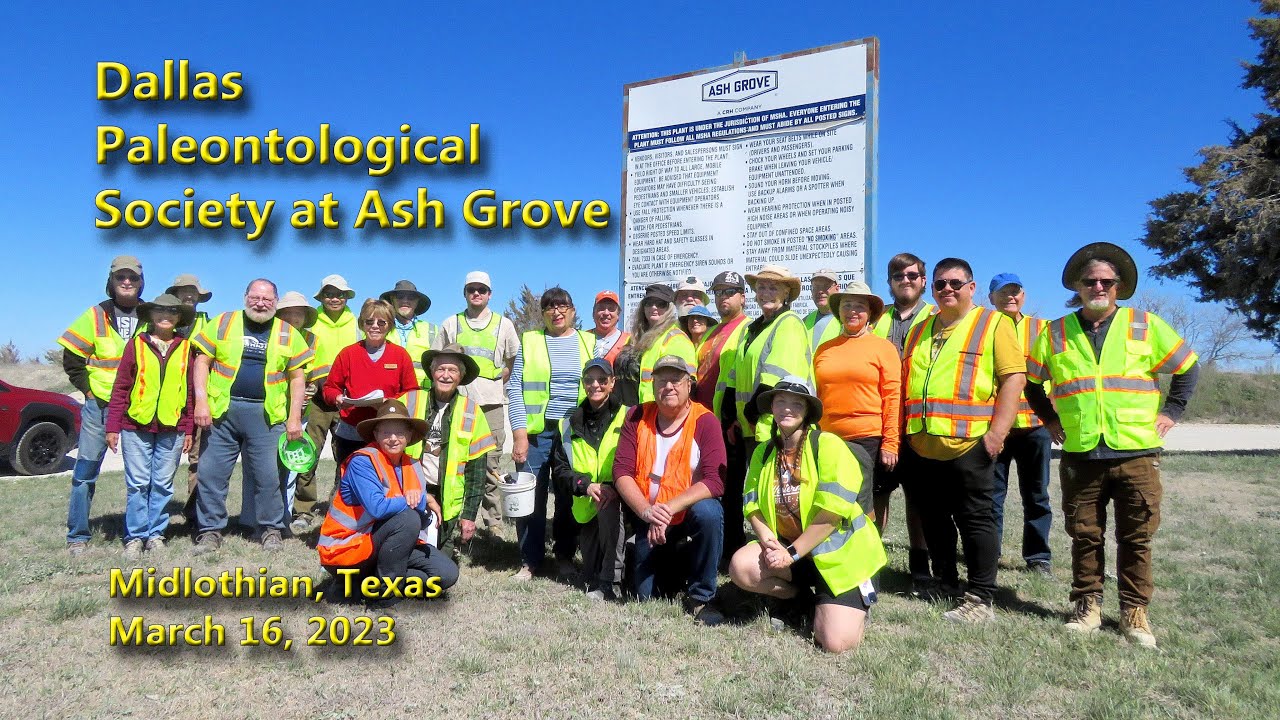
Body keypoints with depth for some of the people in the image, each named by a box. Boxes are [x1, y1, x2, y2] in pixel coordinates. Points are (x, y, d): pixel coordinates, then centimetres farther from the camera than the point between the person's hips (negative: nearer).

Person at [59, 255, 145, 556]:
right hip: (99, 405, -1)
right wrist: (88, 389, 0)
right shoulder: (96, 316, 1)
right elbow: (71, 358, 6)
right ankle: (77, 536, 12)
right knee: (86, 471, 2)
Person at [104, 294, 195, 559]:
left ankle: (156, 535, 17)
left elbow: (190, 392, 9)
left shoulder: (185, 348, 7)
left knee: (163, 485, 6)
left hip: (172, 429, 1)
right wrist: (112, 426, 0)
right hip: (136, 427, -1)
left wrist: (188, 430, 6)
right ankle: (135, 537, 11)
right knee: (137, 484, 2)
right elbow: (120, 388, 4)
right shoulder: (136, 344, 4)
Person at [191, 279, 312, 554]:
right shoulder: (223, 323, 7)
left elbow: (297, 377, 7)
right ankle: (210, 531, 16)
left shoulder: (288, 334, 8)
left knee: (268, 475, 2)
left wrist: (295, 417, 0)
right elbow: (201, 362, 5)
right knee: (211, 472, 3)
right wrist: (201, 401, -6)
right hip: (222, 410, 1)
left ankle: (271, 529, 17)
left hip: (267, 415, 0)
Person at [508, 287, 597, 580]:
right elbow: (515, 389, 0)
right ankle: (529, 560, 13)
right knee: (530, 496, 0)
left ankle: (565, 555, 23)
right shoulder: (529, 341, 6)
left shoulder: (589, 343, 10)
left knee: (569, 496, 7)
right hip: (536, 432, -1)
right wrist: (519, 432, -9)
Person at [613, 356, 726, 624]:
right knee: (646, 596, -1)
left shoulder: (705, 421, -14)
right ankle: (674, 560, 33)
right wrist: (646, 510, -28)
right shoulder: (637, 417, -6)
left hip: (689, 510, -2)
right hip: (648, 518, 3)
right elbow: (621, 471, -11)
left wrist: (669, 508, -33)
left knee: (709, 513, -36)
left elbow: (715, 480, -24)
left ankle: (700, 597, -15)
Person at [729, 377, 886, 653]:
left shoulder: (828, 445, -15)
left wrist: (791, 554, -19)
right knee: (740, 567, -23)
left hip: (837, 552, -5)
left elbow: (831, 515, -20)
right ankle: (803, 597, 5)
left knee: (835, 643, -20)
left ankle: (859, 600, 16)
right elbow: (753, 508, 2)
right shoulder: (763, 453, 4)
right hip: (786, 547, 5)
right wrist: (769, 542, -18)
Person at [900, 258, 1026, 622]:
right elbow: (903, 384, 20)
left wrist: (997, 432, -15)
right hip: (921, 446, 6)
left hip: (968, 444, -6)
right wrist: (901, 434, 12)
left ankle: (980, 600, 9)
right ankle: (945, 586, 27)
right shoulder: (919, 331, 18)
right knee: (934, 521, 14)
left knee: (975, 520, 1)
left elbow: (1014, 376, -8)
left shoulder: (993, 324, 0)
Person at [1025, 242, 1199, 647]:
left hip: (1137, 454, -1)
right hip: (1080, 455, 1)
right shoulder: (1056, 333, 6)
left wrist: (1171, 411, 7)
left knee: (1136, 537, 5)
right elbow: (1032, 381, 18)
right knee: (1084, 536, 6)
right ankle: (1088, 605, 18)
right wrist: (1049, 418, 11)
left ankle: (1135, 612, 16)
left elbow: (1188, 368, 13)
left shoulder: (1145, 326, 4)